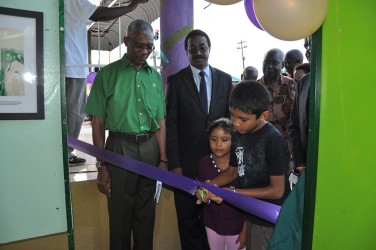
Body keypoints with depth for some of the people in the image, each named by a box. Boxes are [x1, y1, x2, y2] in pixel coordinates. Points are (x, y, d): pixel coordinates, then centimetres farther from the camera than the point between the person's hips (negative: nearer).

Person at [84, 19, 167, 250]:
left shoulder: (155, 77, 8)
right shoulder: (107, 74, -2)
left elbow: (160, 122, 9)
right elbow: (98, 123, -3)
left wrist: (163, 159, 5)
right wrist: (101, 166, -7)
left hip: (150, 148, 3)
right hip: (120, 148, -3)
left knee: (146, 215, 15)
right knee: (120, 215, 9)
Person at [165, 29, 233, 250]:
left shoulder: (225, 79, 4)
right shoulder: (176, 81, -3)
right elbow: (171, 125, -6)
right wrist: (174, 164, -10)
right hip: (186, 163, -2)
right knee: (188, 219, 14)